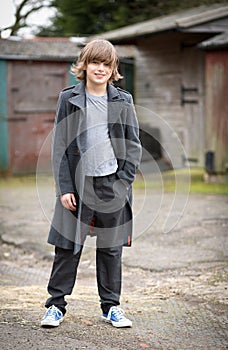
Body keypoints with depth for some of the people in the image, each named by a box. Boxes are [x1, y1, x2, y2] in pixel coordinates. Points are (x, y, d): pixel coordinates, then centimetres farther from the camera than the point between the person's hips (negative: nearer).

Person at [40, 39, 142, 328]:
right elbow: (59, 147, 0)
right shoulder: (68, 99, 2)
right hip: (78, 184, -1)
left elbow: (133, 146, 9)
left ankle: (111, 307, 19)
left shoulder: (123, 101, 7)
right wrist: (64, 187, -7)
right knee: (68, 247, 2)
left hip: (113, 184, 2)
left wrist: (123, 181, -3)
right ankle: (56, 305, 13)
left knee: (111, 248, 8)